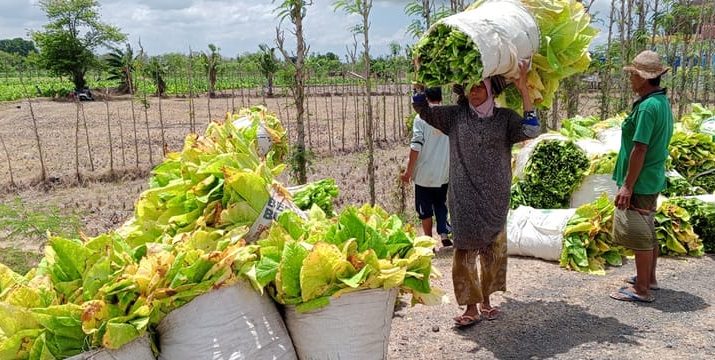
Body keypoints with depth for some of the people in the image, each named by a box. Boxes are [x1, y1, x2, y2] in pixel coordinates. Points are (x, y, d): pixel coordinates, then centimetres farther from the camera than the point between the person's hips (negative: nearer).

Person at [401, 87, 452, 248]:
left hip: (425, 174, -4)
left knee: (425, 209, 8)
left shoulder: (421, 118, -12)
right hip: (444, 174, 4)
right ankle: (444, 233, 5)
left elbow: (416, 146, -16)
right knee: (441, 205, 20)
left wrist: (409, 171, -9)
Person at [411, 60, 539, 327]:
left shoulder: (505, 118, 2)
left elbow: (531, 131, -12)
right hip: (464, 197, 0)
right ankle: (471, 307, 12)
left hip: (495, 198, 1)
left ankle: (486, 300, 28)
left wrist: (524, 90, -14)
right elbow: (422, 109, 2)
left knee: (493, 249, 10)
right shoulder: (456, 115, 3)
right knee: (465, 250, 0)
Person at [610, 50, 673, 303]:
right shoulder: (663, 102, 10)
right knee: (648, 232, 19)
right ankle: (649, 278, 32)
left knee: (640, 235, -1)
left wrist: (627, 185, -20)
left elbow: (640, 150, -23)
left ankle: (641, 289, 8)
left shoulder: (647, 106, -20)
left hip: (640, 183, -10)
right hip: (653, 180, 10)